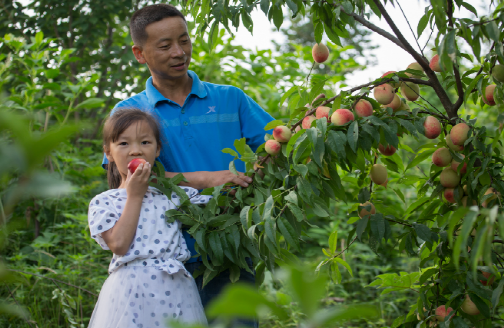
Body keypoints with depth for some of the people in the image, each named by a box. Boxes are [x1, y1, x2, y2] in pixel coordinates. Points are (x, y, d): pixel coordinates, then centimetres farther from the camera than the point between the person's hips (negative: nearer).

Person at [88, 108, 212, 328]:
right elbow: (119, 245, -10)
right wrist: (134, 196, -5)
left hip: (175, 289, 3)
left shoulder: (174, 194, 11)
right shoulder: (103, 202, 4)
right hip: (132, 291, -2)